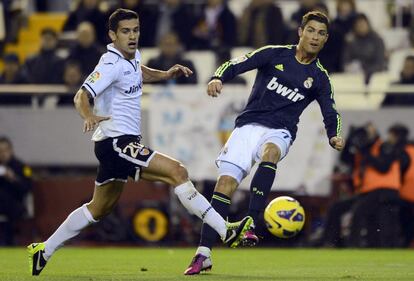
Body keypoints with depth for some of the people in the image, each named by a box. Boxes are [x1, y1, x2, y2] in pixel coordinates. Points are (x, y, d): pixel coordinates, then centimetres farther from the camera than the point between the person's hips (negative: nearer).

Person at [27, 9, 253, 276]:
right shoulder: (112, 64, -17)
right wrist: (89, 116, -47)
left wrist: (165, 74, 18)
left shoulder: (133, 56, 9)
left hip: (123, 142, 10)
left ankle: (44, 250, 26)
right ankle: (226, 231, -21)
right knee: (177, 171, -19)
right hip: (116, 141, -10)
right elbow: (82, 96, -26)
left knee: (100, 208, 19)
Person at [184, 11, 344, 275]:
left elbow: (330, 113, 11)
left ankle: (250, 225, -43)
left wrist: (334, 136, -10)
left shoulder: (319, 77, 9)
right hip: (249, 125, 0)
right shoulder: (275, 54, 4)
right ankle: (204, 254, -8)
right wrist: (218, 78, -24)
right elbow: (236, 65, -3)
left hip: (280, 132, 0)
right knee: (226, 182, -14)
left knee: (270, 152, -37)